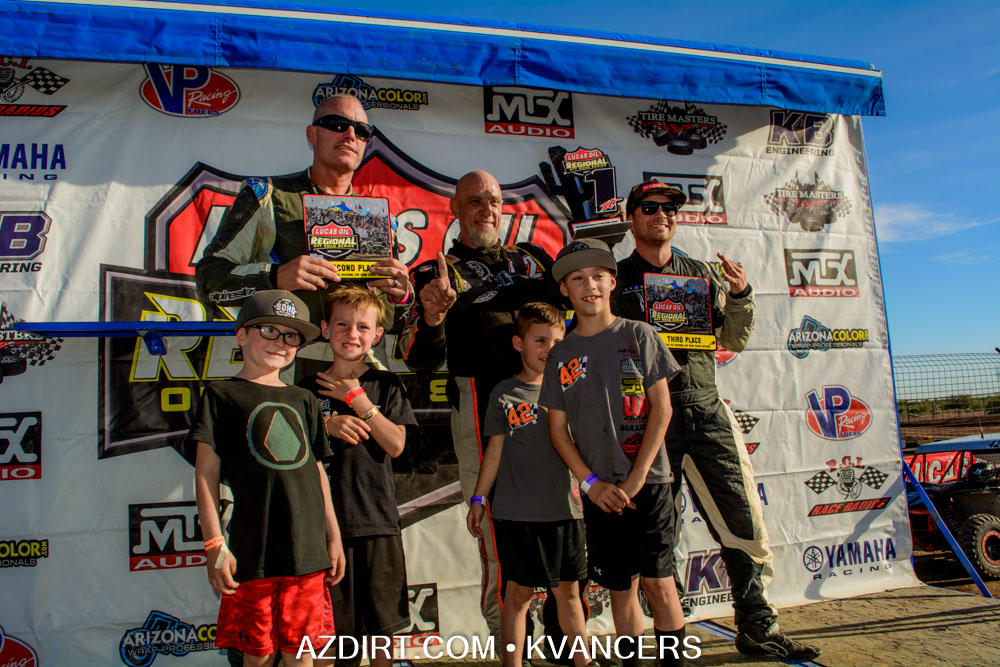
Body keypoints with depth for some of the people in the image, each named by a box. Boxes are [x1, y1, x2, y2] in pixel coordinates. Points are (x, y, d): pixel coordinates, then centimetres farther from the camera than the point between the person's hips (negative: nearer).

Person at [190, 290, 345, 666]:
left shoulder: (303, 400, 13)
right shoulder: (221, 395, 1)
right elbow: (207, 472, -3)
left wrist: (333, 537, 14)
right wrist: (214, 545, -8)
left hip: (307, 551, 4)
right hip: (253, 552, -3)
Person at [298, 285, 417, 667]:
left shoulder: (385, 385, 5)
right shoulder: (309, 388, 5)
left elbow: (395, 445, -7)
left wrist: (357, 398, -9)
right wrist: (327, 426, -13)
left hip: (377, 520, 0)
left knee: (381, 622, 11)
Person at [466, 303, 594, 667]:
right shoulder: (504, 394, 0)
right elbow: (495, 450, 4)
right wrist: (478, 499, 3)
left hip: (563, 510, 3)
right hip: (516, 513, -2)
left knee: (568, 590, 13)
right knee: (518, 593, 5)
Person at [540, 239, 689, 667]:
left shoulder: (639, 335, 1)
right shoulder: (561, 355, 7)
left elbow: (662, 408, -3)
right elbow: (558, 430, 7)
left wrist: (636, 478, -9)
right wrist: (592, 483, -4)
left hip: (647, 482, -2)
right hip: (600, 492, 2)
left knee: (658, 582, -2)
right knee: (621, 589, 9)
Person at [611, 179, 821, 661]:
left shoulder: (702, 274, 17)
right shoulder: (616, 280, 6)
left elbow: (733, 341, 16)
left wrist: (742, 295, 3)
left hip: (707, 411, 4)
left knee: (745, 520, 3)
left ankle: (757, 628, 19)